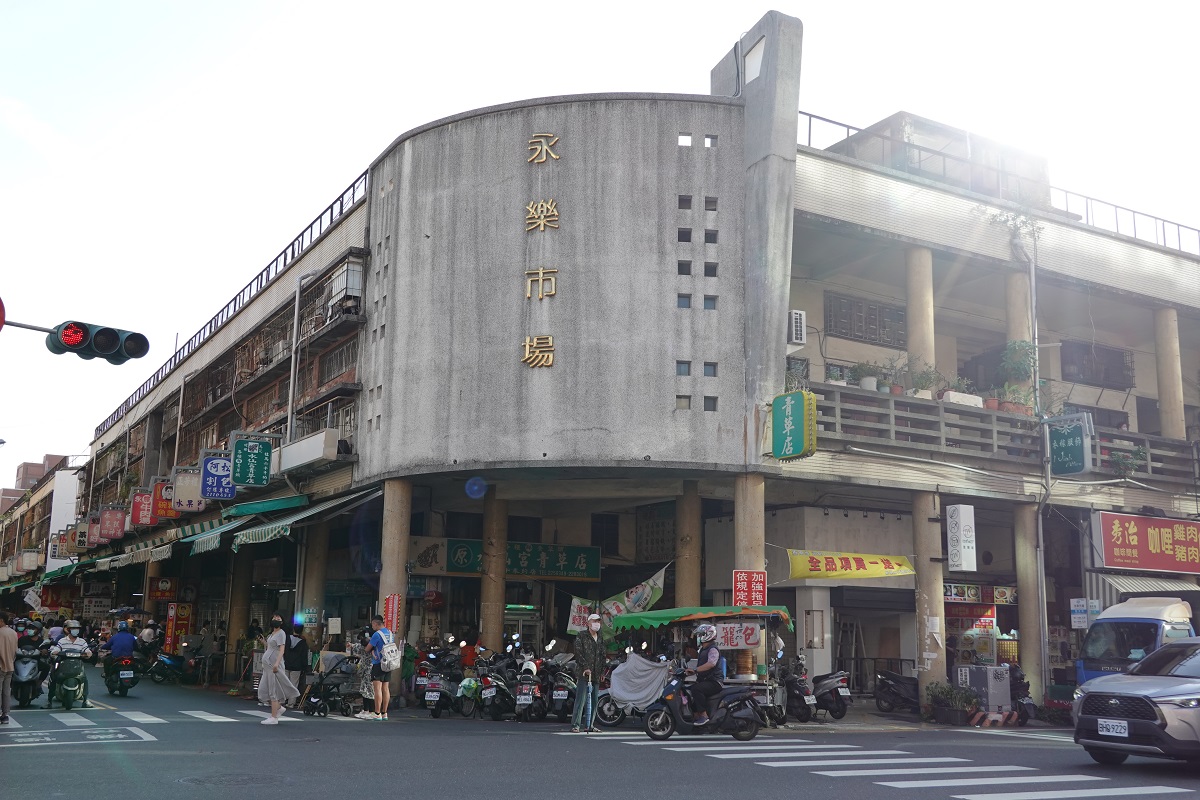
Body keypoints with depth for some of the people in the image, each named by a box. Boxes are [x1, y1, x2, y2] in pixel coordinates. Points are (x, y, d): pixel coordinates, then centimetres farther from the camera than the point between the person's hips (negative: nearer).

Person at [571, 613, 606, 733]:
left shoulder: (600, 638, 18)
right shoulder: (581, 636, -1)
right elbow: (578, 652, -9)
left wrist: (602, 671, 13)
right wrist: (585, 667, -17)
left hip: (596, 674, 7)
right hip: (584, 673, -7)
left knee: (594, 701, 8)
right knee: (581, 699, -11)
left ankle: (589, 725, 16)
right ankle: (575, 725, -11)